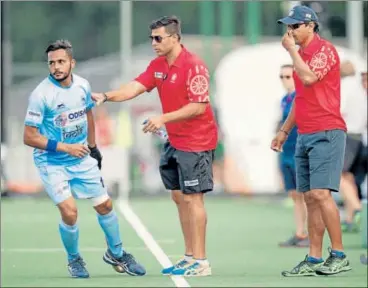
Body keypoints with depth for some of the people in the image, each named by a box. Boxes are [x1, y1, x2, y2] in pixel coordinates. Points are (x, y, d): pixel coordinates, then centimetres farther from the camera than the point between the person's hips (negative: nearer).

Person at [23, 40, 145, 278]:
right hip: (52, 163, -5)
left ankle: (116, 254, 33)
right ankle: (74, 259, 11)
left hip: (82, 159, 5)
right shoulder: (41, 95, -21)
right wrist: (66, 147, -23)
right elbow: (29, 137, -19)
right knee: (69, 212, -16)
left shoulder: (83, 86, -4)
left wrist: (93, 147, 20)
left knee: (105, 205, 9)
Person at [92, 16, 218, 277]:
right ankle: (190, 256, 20)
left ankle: (201, 262, -3)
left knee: (192, 198, -7)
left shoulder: (193, 66, -18)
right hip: (175, 142, 9)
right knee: (179, 197, 12)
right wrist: (107, 96, -17)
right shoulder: (158, 66, 7)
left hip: (196, 142, -9)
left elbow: (199, 107, -23)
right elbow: (135, 88, -1)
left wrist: (164, 118, -26)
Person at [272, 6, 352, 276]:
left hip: (326, 134, -9)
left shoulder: (325, 50, -9)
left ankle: (339, 256, -10)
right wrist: (284, 130, 25)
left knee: (320, 193, -16)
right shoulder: (301, 54, 18)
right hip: (305, 135, 9)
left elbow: (308, 77, -26)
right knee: (310, 198, 5)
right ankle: (314, 260, 6)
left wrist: (291, 50, -13)